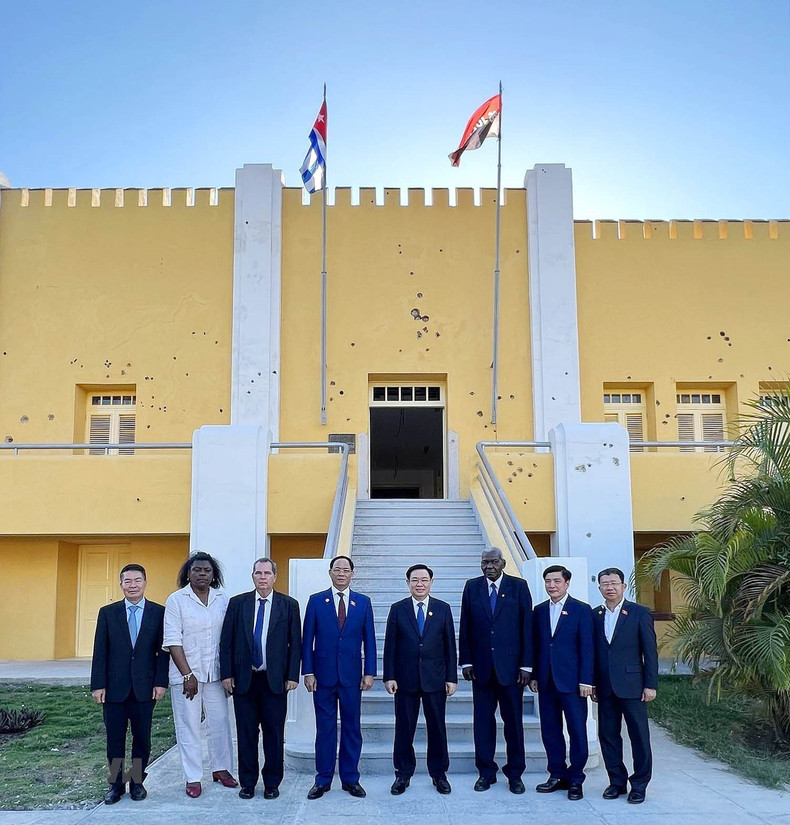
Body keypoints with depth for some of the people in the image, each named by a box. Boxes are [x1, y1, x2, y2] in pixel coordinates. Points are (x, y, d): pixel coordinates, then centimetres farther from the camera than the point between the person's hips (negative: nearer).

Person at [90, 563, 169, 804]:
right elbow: (100, 652, 2)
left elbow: (163, 650, 0)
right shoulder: (107, 613, 3)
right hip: (114, 686, 1)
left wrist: (160, 682, -6)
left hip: (145, 686, 0)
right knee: (114, 738, 8)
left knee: (142, 737, 8)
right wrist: (98, 685, -4)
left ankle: (137, 782, 22)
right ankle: (116, 783, 22)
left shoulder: (159, 612, 1)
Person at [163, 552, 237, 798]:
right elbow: (173, 641, -8)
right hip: (185, 673, -3)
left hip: (215, 673, 3)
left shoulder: (222, 600, 5)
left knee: (220, 722, 8)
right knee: (188, 726, 4)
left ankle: (221, 768, 25)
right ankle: (193, 778, 14)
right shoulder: (176, 600, -5)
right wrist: (188, 675, -12)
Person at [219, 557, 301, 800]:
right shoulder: (237, 603, 4)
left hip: (275, 680, -1)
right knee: (246, 733, 8)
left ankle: (272, 783, 19)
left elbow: (295, 643, 2)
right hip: (244, 679, 1)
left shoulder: (289, 605, 2)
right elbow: (226, 641, 4)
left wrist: (292, 676, -4)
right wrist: (226, 674, -2)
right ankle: (247, 782, 21)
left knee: (274, 733, 6)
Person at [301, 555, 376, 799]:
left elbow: (369, 639, 5)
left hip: (351, 675, 1)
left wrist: (369, 673, -1)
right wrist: (307, 672, -5)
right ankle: (323, 779, 17)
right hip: (323, 675, -1)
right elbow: (307, 639, 1)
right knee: (325, 728, 6)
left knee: (352, 727, 8)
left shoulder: (363, 602, 5)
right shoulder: (316, 601, 2)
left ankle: (350, 778, 19)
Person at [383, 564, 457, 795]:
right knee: (404, 729, 6)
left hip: (435, 679, 0)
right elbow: (390, 645, 2)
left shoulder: (443, 609, 4)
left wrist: (452, 678, -1)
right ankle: (403, 774, 20)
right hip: (405, 679, 0)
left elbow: (450, 645, 4)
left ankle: (439, 774, 22)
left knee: (437, 728, 7)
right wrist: (389, 677, -5)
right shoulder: (397, 609, 2)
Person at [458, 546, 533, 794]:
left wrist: (526, 664, -5)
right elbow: (465, 627, 6)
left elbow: (527, 627, -1)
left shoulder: (518, 586, 1)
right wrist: (466, 661, 0)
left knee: (513, 720, 6)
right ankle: (486, 772, 19)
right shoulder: (472, 587, 6)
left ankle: (515, 774, 19)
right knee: (483, 720, 7)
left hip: (510, 666, -1)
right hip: (481, 666, 2)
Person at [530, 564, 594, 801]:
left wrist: (585, 681, -10)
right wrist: (534, 676, 6)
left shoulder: (581, 610, -2)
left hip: (571, 682, -4)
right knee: (550, 730, 9)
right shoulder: (539, 610, 11)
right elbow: (536, 645, 12)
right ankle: (557, 775, 22)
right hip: (546, 682, 4)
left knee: (577, 731, 1)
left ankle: (575, 780, 13)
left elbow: (587, 647, -5)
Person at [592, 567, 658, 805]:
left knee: (639, 736, 2)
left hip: (631, 685, -4)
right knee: (607, 735, 7)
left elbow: (650, 651, -3)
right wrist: (592, 683, 7)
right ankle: (617, 781, 21)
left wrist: (650, 684, -7)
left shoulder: (639, 613, -2)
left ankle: (639, 785, 14)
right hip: (605, 687, 4)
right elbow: (593, 651, 10)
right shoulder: (595, 615, 8)